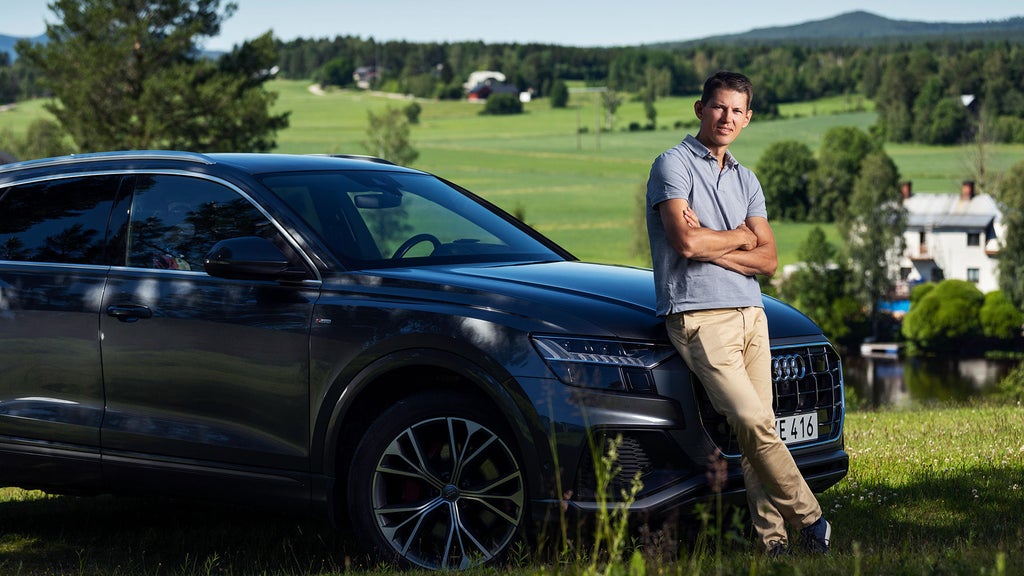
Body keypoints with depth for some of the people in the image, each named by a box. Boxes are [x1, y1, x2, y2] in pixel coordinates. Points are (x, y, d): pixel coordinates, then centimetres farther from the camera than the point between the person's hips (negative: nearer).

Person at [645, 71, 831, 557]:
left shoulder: (746, 181, 19)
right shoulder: (673, 165, 0)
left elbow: (767, 260, 8)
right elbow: (686, 243, -15)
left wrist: (710, 245, -7)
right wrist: (739, 236, 2)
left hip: (751, 314, 6)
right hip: (699, 317, -6)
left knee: (758, 430, 0)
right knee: (755, 424, -15)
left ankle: (773, 539, 2)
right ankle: (810, 520, -5)